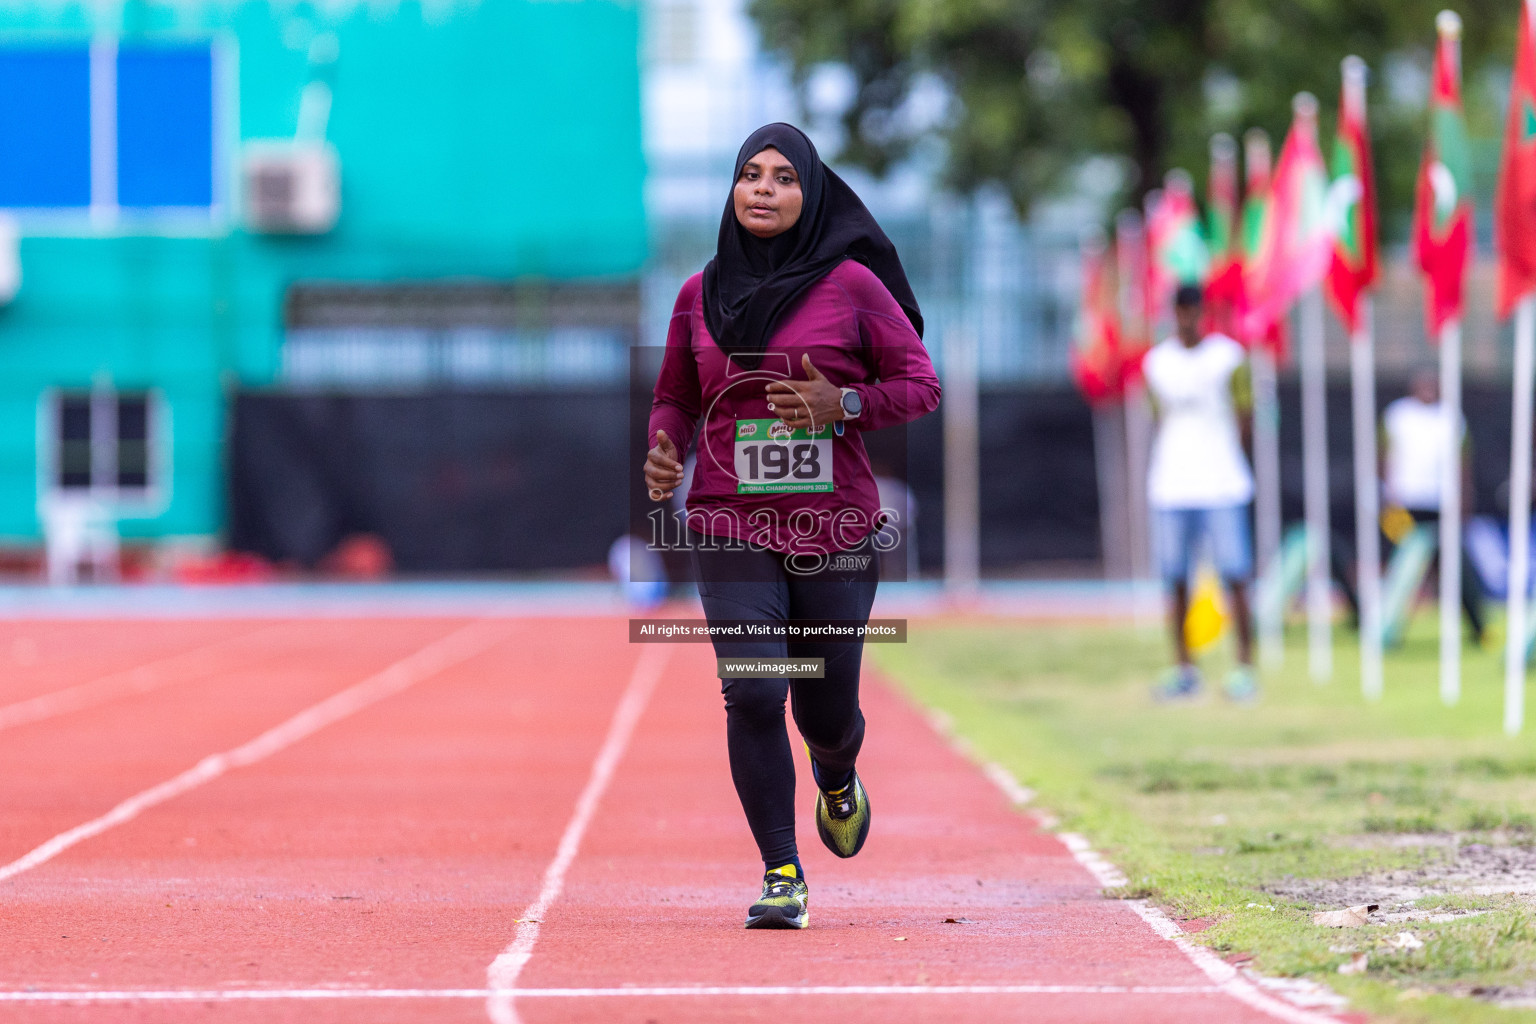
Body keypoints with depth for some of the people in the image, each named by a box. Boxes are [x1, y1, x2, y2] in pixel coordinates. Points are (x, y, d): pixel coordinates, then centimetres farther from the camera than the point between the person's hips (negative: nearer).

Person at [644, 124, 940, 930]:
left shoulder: (851, 284, -1)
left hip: (835, 530, -1)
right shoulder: (700, 295, 7)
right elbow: (675, 397, 17)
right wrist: (665, 448, -5)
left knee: (826, 709, 8)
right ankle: (782, 877, -7)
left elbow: (921, 384, 1)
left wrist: (842, 404, -16)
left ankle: (837, 781, 47)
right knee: (753, 692, -16)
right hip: (733, 531, 1)